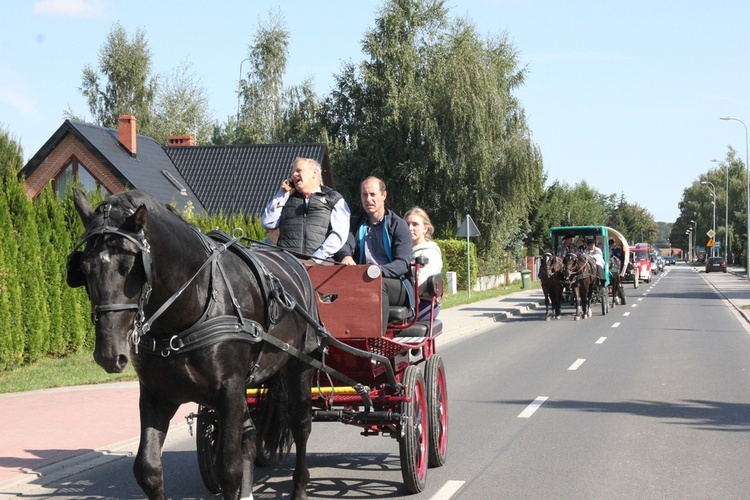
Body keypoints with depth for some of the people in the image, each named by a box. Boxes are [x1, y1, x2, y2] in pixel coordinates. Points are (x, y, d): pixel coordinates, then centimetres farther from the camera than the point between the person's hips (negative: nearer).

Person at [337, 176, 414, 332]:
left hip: (397, 286, -2)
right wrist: (346, 256, -28)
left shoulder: (398, 225, 8)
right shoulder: (356, 224, 21)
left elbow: (403, 263, -5)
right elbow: (345, 243, -1)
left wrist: (379, 270, -26)